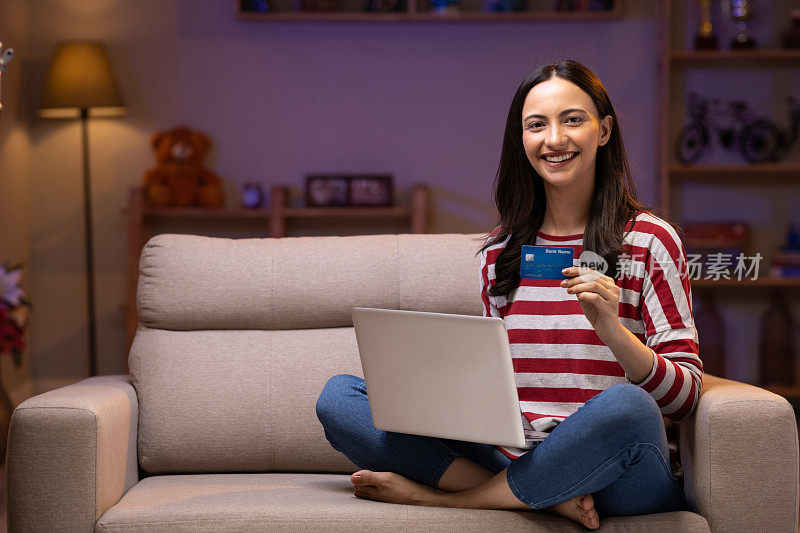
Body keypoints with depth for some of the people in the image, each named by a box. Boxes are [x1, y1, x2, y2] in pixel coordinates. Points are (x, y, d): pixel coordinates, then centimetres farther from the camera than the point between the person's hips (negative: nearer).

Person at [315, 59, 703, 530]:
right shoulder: (500, 250, 12)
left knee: (626, 405, -39)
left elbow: (686, 398, -5)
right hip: (513, 459, 4)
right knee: (339, 395, -7)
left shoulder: (649, 239, 0)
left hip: (614, 470, -4)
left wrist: (612, 330, -22)